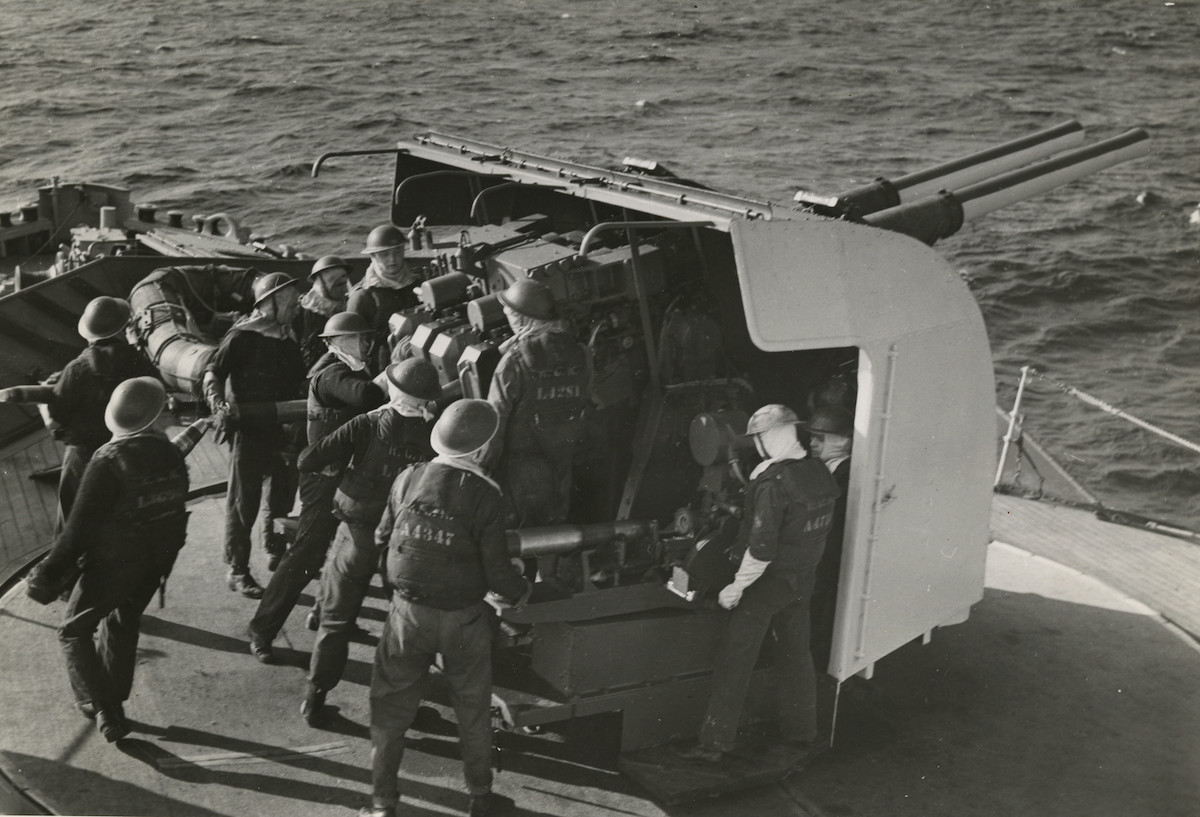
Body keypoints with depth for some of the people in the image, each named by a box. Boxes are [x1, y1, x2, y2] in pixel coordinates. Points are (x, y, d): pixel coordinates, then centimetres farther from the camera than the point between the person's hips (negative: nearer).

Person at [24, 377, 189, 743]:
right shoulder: (171, 454, -5)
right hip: (155, 562, 6)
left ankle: (104, 710, 4)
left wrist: (48, 575, -11)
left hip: (112, 564, -6)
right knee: (123, 624, 25)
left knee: (75, 632, 11)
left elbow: (79, 528, -21)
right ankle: (112, 701, 36)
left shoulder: (108, 462, -23)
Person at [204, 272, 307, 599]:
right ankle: (237, 571, 7)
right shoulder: (242, 336, -10)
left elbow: (298, 384, 17)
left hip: (282, 428, 7)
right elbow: (214, 372, -13)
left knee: (284, 493, 17)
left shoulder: (289, 340, 10)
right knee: (244, 501, -1)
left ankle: (277, 552, 36)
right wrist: (219, 405, -28)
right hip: (248, 428, -7)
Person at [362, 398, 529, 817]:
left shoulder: (409, 480, -8)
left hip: (408, 613, 2)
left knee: (391, 708, 15)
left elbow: (382, 538, 6)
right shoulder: (484, 494, -17)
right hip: (463, 620, -2)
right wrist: (522, 592, 5)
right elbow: (497, 571, -16)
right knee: (473, 711, 18)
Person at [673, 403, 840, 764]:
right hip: (802, 581, 8)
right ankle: (801, 731, 33)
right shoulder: (819, 474, 0)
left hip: (768, 582, -8)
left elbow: (761, 547, -25)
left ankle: (714, 743, 4)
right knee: (796, 654, 21)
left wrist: (737, 587, -17)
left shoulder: (773, 483, -24)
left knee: (733, 665, 0)